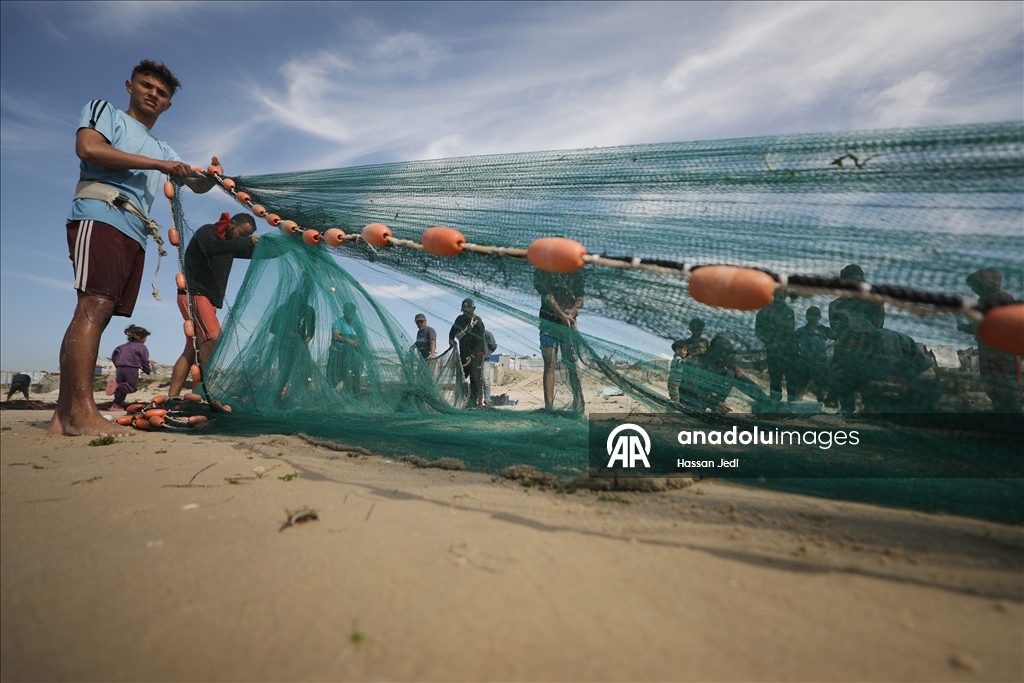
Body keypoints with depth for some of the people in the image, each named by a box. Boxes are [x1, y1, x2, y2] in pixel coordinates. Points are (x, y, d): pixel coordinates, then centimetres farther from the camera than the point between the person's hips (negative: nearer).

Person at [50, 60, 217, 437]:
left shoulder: (163, 148, 31)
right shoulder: (104, 110, 14)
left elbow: (196, 184, 26)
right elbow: (88, 148, -5)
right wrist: (156, 164, -6)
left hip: (134, 233, 7)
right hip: (100, 216, -6)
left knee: (96, 312, 0)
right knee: (93, 306, -20)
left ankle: (63, 415, -1)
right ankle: (82, 412, -27)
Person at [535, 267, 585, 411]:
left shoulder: (575, 273, 12)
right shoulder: (542, 272, 5)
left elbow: (580, 297, 5)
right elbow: (547, 296, -8)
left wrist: (571, 312, -15)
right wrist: (562, 315, -20)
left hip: (569, 322, 1)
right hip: (549, 321, -1)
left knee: (571, 364, 1)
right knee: (549, 364, -8)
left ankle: (579, 402, 13)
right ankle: (548, 406, -10)